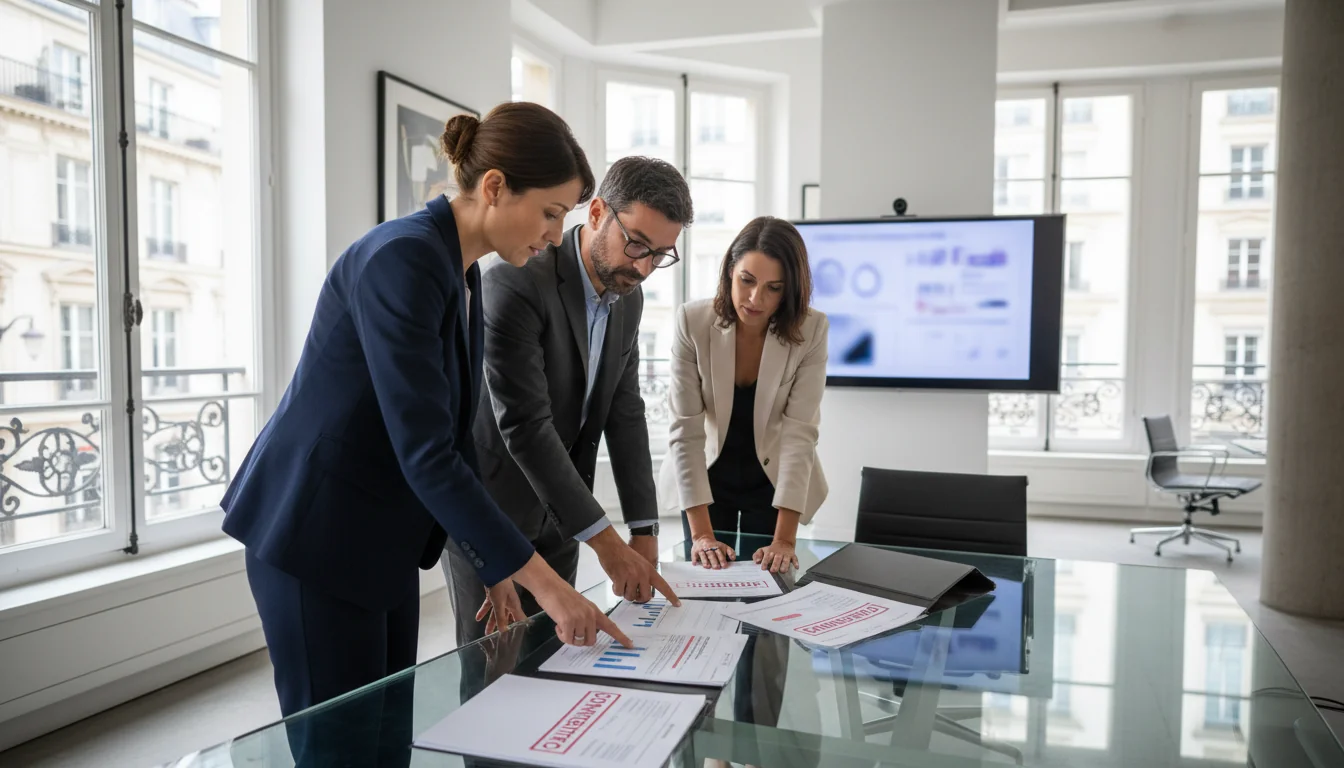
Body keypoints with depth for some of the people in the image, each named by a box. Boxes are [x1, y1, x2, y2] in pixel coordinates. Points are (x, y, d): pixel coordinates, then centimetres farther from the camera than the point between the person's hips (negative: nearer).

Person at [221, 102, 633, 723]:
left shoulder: (462, 274, 5)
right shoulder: (403, 259, -24)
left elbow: (453, 436, 9)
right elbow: (425, 455, -28)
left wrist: (496, 566, 6)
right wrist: (542, 579, -25)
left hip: (383, 539, 9)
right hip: (315, 535, -9)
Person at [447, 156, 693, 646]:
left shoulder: (629, 299, 1)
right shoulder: (516, 284, -24)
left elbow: (625, 413, 2)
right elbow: (524, 424, -28)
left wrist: (644, 530, -6)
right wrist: (606, 542, -27)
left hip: (556, 517, 7)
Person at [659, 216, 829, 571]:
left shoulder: (811, 330, -21)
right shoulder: (692, 321, -22)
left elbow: (800, 432, -24)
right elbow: (686, 430, -22)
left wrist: (785, 538, -29)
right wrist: (701, 532, -27)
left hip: (773, 477, 0)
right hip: (708, 474, 0)